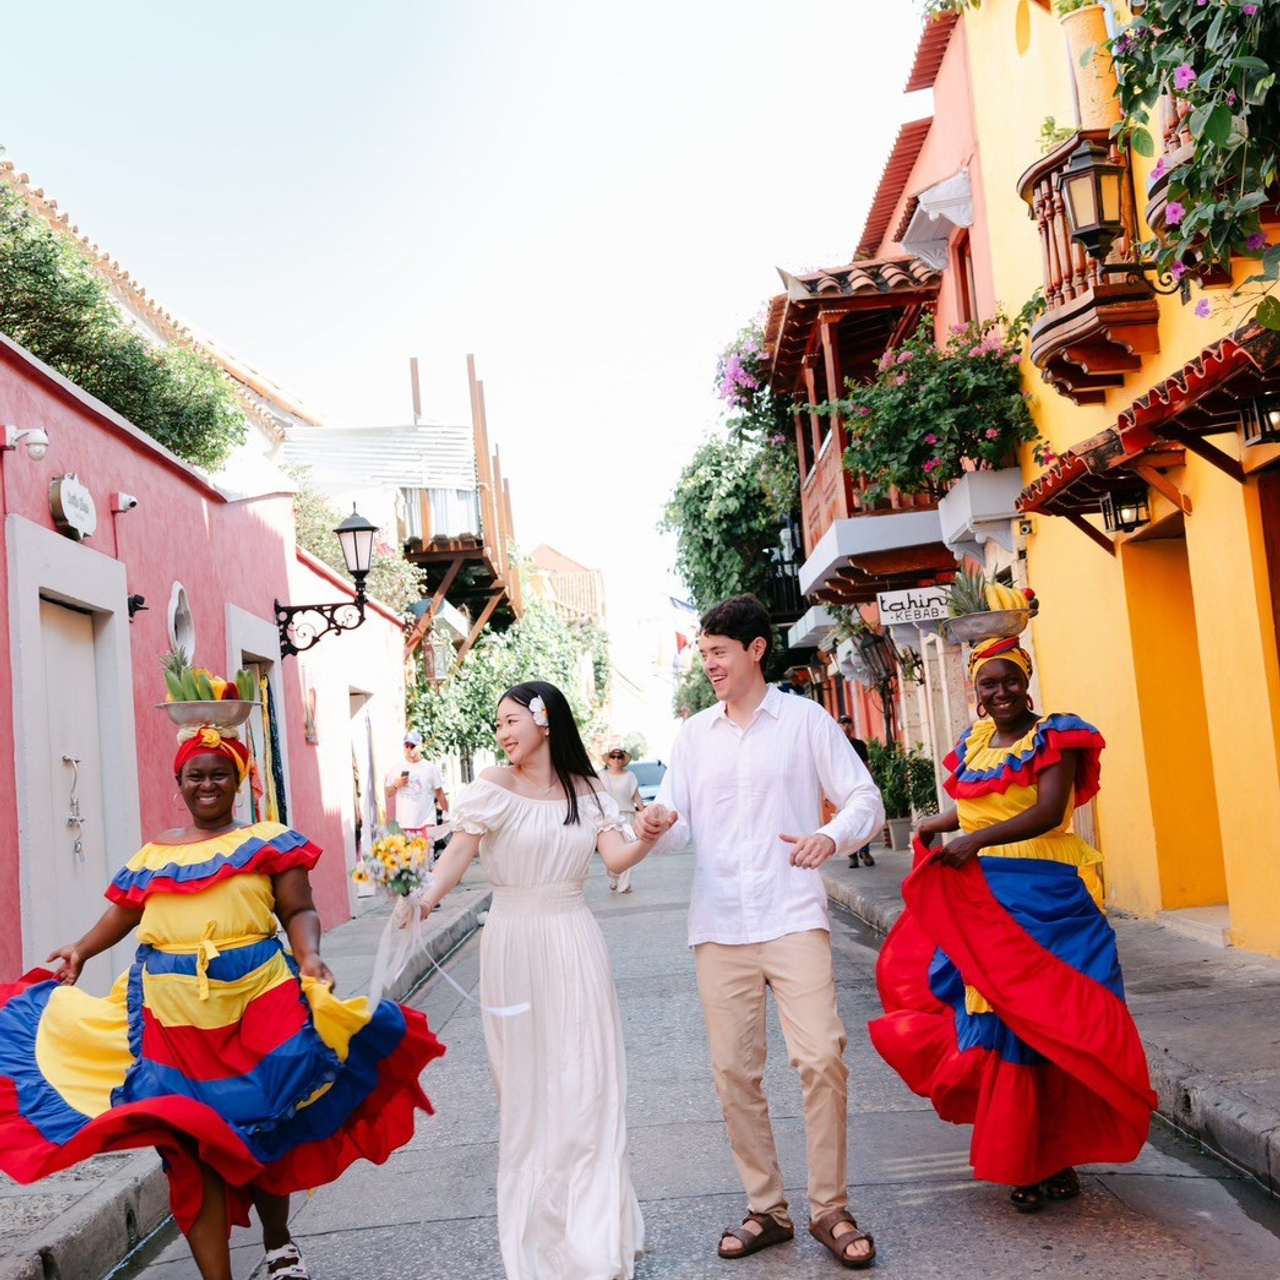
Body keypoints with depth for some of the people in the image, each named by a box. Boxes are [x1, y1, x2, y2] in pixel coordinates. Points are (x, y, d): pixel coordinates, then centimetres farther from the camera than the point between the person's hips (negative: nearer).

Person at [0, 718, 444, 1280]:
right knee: (189, 1143, -2)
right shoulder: (153, 853, 15)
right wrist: (81, 950, 3)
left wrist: (309, 958, -16)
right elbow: (122, 913, 18)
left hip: (257, 1001, -2)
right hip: (171, 1013, 2)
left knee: (262, 1131, 6)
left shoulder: (268, 841, 5)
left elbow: (299, 910, 0)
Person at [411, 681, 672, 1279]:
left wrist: (646, 837, -23)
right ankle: (537, 1232, 19)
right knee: (526, 1081, 4)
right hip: (514, 941, -2)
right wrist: (429, 895, -34)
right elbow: (458, 850, -16)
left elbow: (616, 858, -3)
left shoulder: (588, 791, 6)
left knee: (586, 1078, 2)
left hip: (574, 943, 2)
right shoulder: (493, 786, -3)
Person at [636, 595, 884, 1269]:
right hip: (719, 927, 3)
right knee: (733, 1071, 4)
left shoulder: (805, 720, 4)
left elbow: (865, 800, 3)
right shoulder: (694, 734, 13)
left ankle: (830, 1209, 5)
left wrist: (833, 835, -18)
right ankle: (766, 1208, 20)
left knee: (822, 1057, -12)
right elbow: (678, 826, 10)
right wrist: (656, 826, -14)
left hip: (793, 917, -3)